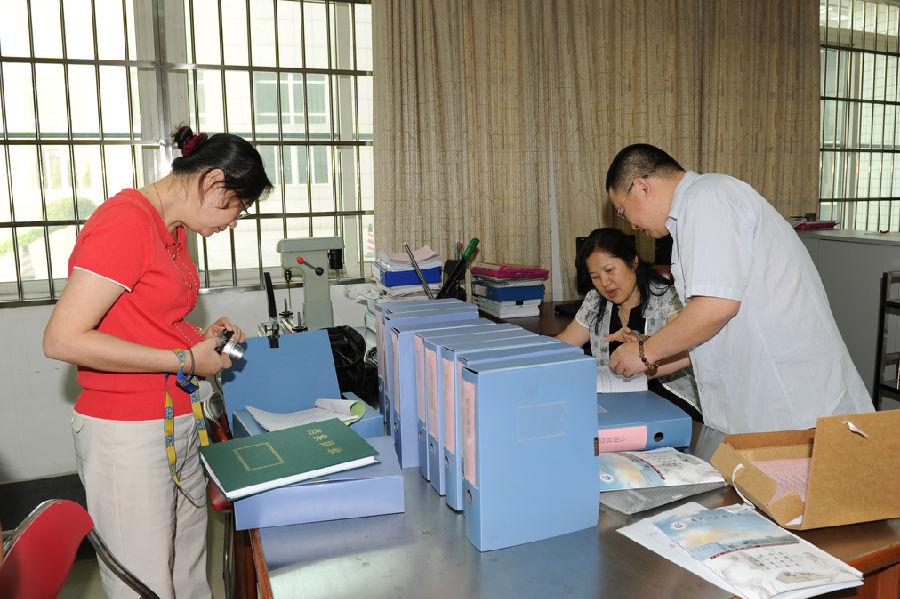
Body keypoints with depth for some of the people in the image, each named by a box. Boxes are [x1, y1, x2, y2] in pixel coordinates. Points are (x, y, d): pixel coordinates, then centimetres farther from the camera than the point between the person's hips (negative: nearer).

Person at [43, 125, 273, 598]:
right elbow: (63, 339, -22)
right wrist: (185, 359, -19)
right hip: (127, 432, -9)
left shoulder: (174, 230, 11)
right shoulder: (126, 221, -18)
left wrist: (201, 336, 4)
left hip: (179, 423, 9)